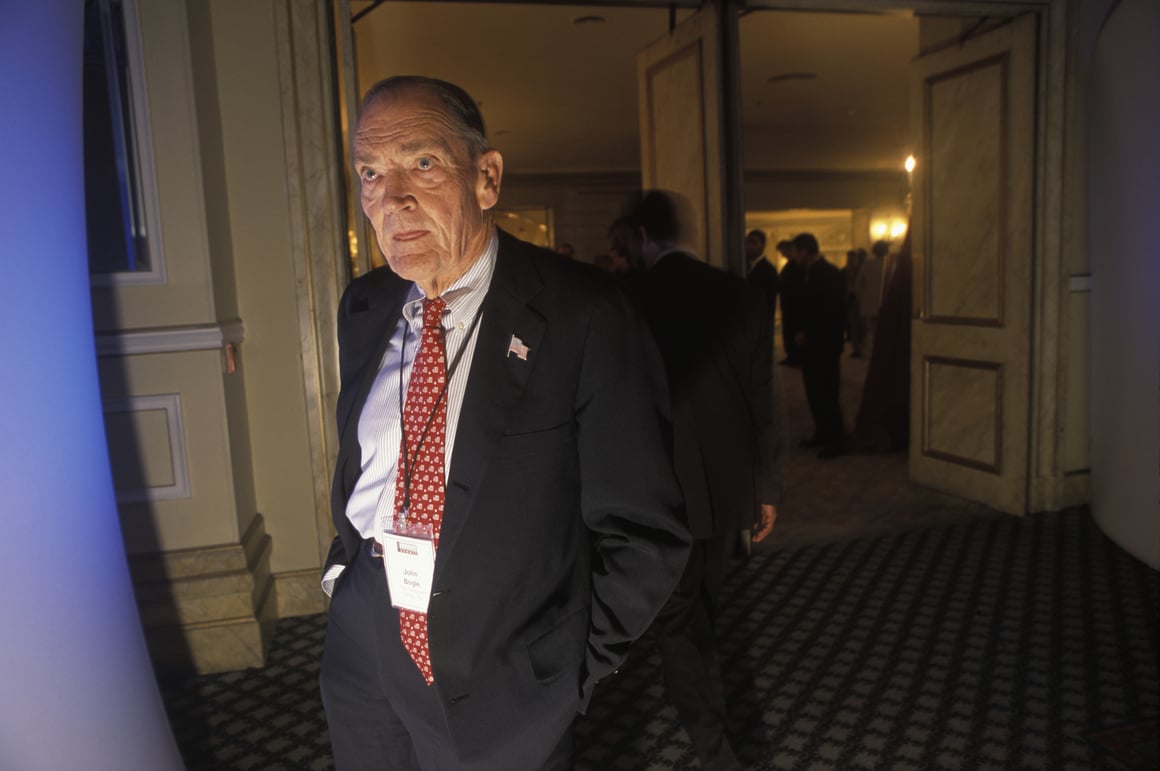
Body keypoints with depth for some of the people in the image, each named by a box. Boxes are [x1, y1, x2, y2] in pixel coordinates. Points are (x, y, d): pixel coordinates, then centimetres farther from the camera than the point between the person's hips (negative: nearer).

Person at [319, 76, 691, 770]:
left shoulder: (581, 315, -17)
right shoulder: (363, 309, 0)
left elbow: (644, 530, -13)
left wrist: (573, 665, -10)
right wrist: (349, 564, 5)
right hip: (364, 645, 5)